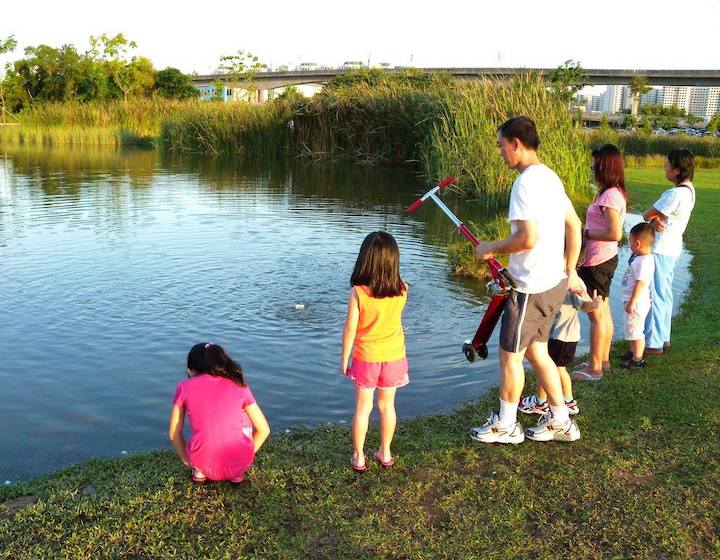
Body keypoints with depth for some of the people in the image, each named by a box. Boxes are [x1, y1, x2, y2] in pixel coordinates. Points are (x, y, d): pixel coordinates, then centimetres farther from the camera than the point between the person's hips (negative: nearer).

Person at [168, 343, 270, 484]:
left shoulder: (184, 387, 9)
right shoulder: (239, 385, 11)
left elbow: (173, 433, 15)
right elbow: (264, 430, 14)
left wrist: (187, 460, 30)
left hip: (205, 466, 1)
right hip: (240, 464, 0)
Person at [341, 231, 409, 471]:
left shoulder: (358, 292, -20)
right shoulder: (401, 290, -12)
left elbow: (350, 329, -14)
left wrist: (344, 358, -2)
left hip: (365, 358, -2)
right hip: (394, 356, 2)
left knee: (363, 407, 11)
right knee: (387, 405, 17)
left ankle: (358, 457, 21)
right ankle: (385, 453, 30)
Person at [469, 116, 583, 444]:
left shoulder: (526, 182, -19)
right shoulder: (549, 176, 11)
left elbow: (528, 238, -26)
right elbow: (574, 226, 15)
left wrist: (491, 249, -10)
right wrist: (570, 271, 19)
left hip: (532, 287, -9)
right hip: (554, 281, 10)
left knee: (510, 355, 5)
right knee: (536, 351, 19)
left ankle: (505, 425, 19)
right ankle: (560, 421, 26)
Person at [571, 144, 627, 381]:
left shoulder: (609, 196, -21)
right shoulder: (615, 192, 9)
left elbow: (615, 233, -28)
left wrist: (587, 232, -17)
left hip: (598, 263, -10)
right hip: (606, 258, 10)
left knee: (596, 315, 0)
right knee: (604, 312, 18)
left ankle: (594, 368, 10)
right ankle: (603, 360, 31)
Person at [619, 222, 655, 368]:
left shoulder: (644, 262, -26)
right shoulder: (639, 257, 7)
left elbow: (640, 284, -27)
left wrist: (632, 302, -23)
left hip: (637, 302, -11)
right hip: (633, 301, 11)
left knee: (635, 330, 0)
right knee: (633, 329, 24)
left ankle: (637, 359, 9)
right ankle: (633, 352, 40)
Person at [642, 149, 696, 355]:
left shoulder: (675, 194, -24)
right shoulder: (688, 190, 8)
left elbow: (646, 215, -17)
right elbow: (655, 215, 7)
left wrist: (652, 219, 3)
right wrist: (656, 220, -13)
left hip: (660, 250, -10)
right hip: (672, 247, 10)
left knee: (655, 295, -2)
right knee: (664, 294, 18)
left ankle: (653, 344, 5)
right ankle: (663, 338, 29)